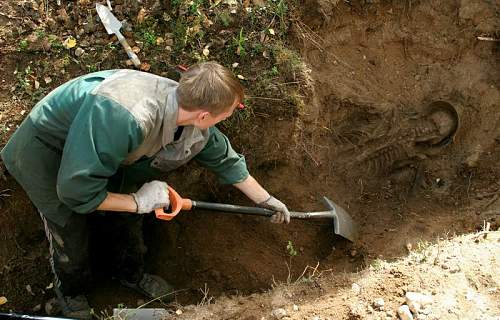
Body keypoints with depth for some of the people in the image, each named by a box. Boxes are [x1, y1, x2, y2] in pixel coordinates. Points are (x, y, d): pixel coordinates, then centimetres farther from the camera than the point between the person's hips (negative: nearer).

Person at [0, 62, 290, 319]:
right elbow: (76, 190, -37)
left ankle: (133, 274, 44)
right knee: (72, 235, 6)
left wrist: (266, 200, 11)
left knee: (130, 216, 14)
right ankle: (71, 293, 39)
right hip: (46, 153, -6)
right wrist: (139, 201, -25)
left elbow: (225, 159, 1)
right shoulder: (126, 118, -45)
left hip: (100, 147, 6)